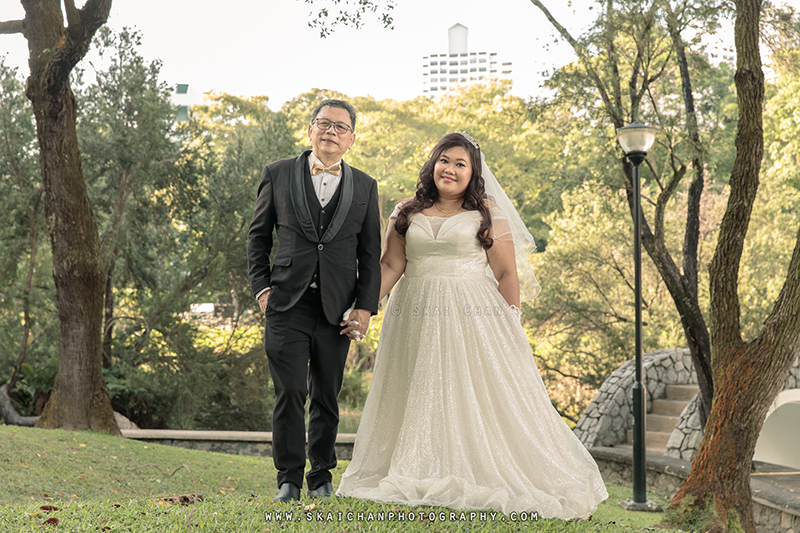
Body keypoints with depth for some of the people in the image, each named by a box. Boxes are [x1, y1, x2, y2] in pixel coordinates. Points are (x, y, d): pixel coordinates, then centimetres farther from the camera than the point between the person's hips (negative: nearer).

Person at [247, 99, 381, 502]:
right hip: (288, 303, -1)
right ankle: (289, 477, 5)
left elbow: (370, 254, 10)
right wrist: (261, 288, 1)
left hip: (337, 309, 2)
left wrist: (365, 307, 2)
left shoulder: (365, 187, 10)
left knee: (327, 398, 8)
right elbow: (257, 235, 11)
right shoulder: (278, 174, 7)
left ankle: (321, 477, 20)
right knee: (290, 393, -8)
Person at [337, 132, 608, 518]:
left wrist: (511, 326, -6)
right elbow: (390, 264, 8)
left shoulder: (487, 214, 2)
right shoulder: (407, 213, 11)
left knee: (479, 397, -4)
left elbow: (507, 273, 0)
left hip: (474, 317, -3)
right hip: (419, 319, 3)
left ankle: (486, 479, 2)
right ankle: (419, 477, 13)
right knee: (421, 398, 5)